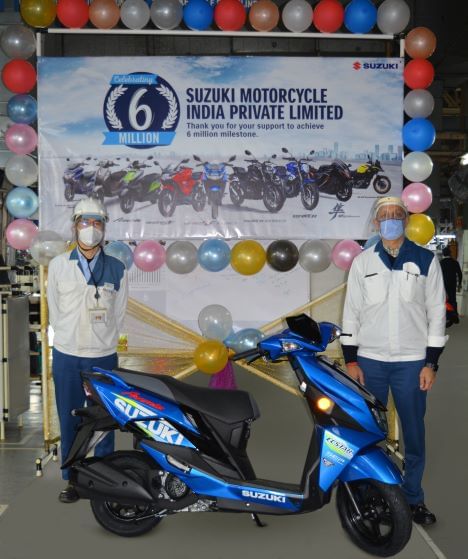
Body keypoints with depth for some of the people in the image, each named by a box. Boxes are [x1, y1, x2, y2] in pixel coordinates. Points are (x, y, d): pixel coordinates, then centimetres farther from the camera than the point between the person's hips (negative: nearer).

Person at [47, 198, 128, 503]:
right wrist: (69, 338, 9)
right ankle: (73, 480, 21)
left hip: (104, 356, 0)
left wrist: (103, 341, 8)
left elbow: (118, 313, 7)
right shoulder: (58, 265, 0)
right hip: (66, 355, 1)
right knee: (69, 420, 8)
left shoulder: (117, 269, 0)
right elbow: (54, 310, 6)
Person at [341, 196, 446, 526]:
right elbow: (351, 311, 5)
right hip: (369, 361, 1)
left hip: (412, 362, -1)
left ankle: (413, 498, 24)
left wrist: (431, 363, -3)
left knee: (414, 434, 8)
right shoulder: (363, 262, 4)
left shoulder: (426, 260, 1)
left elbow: (436, 312, 1)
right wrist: (350, 360, 0)